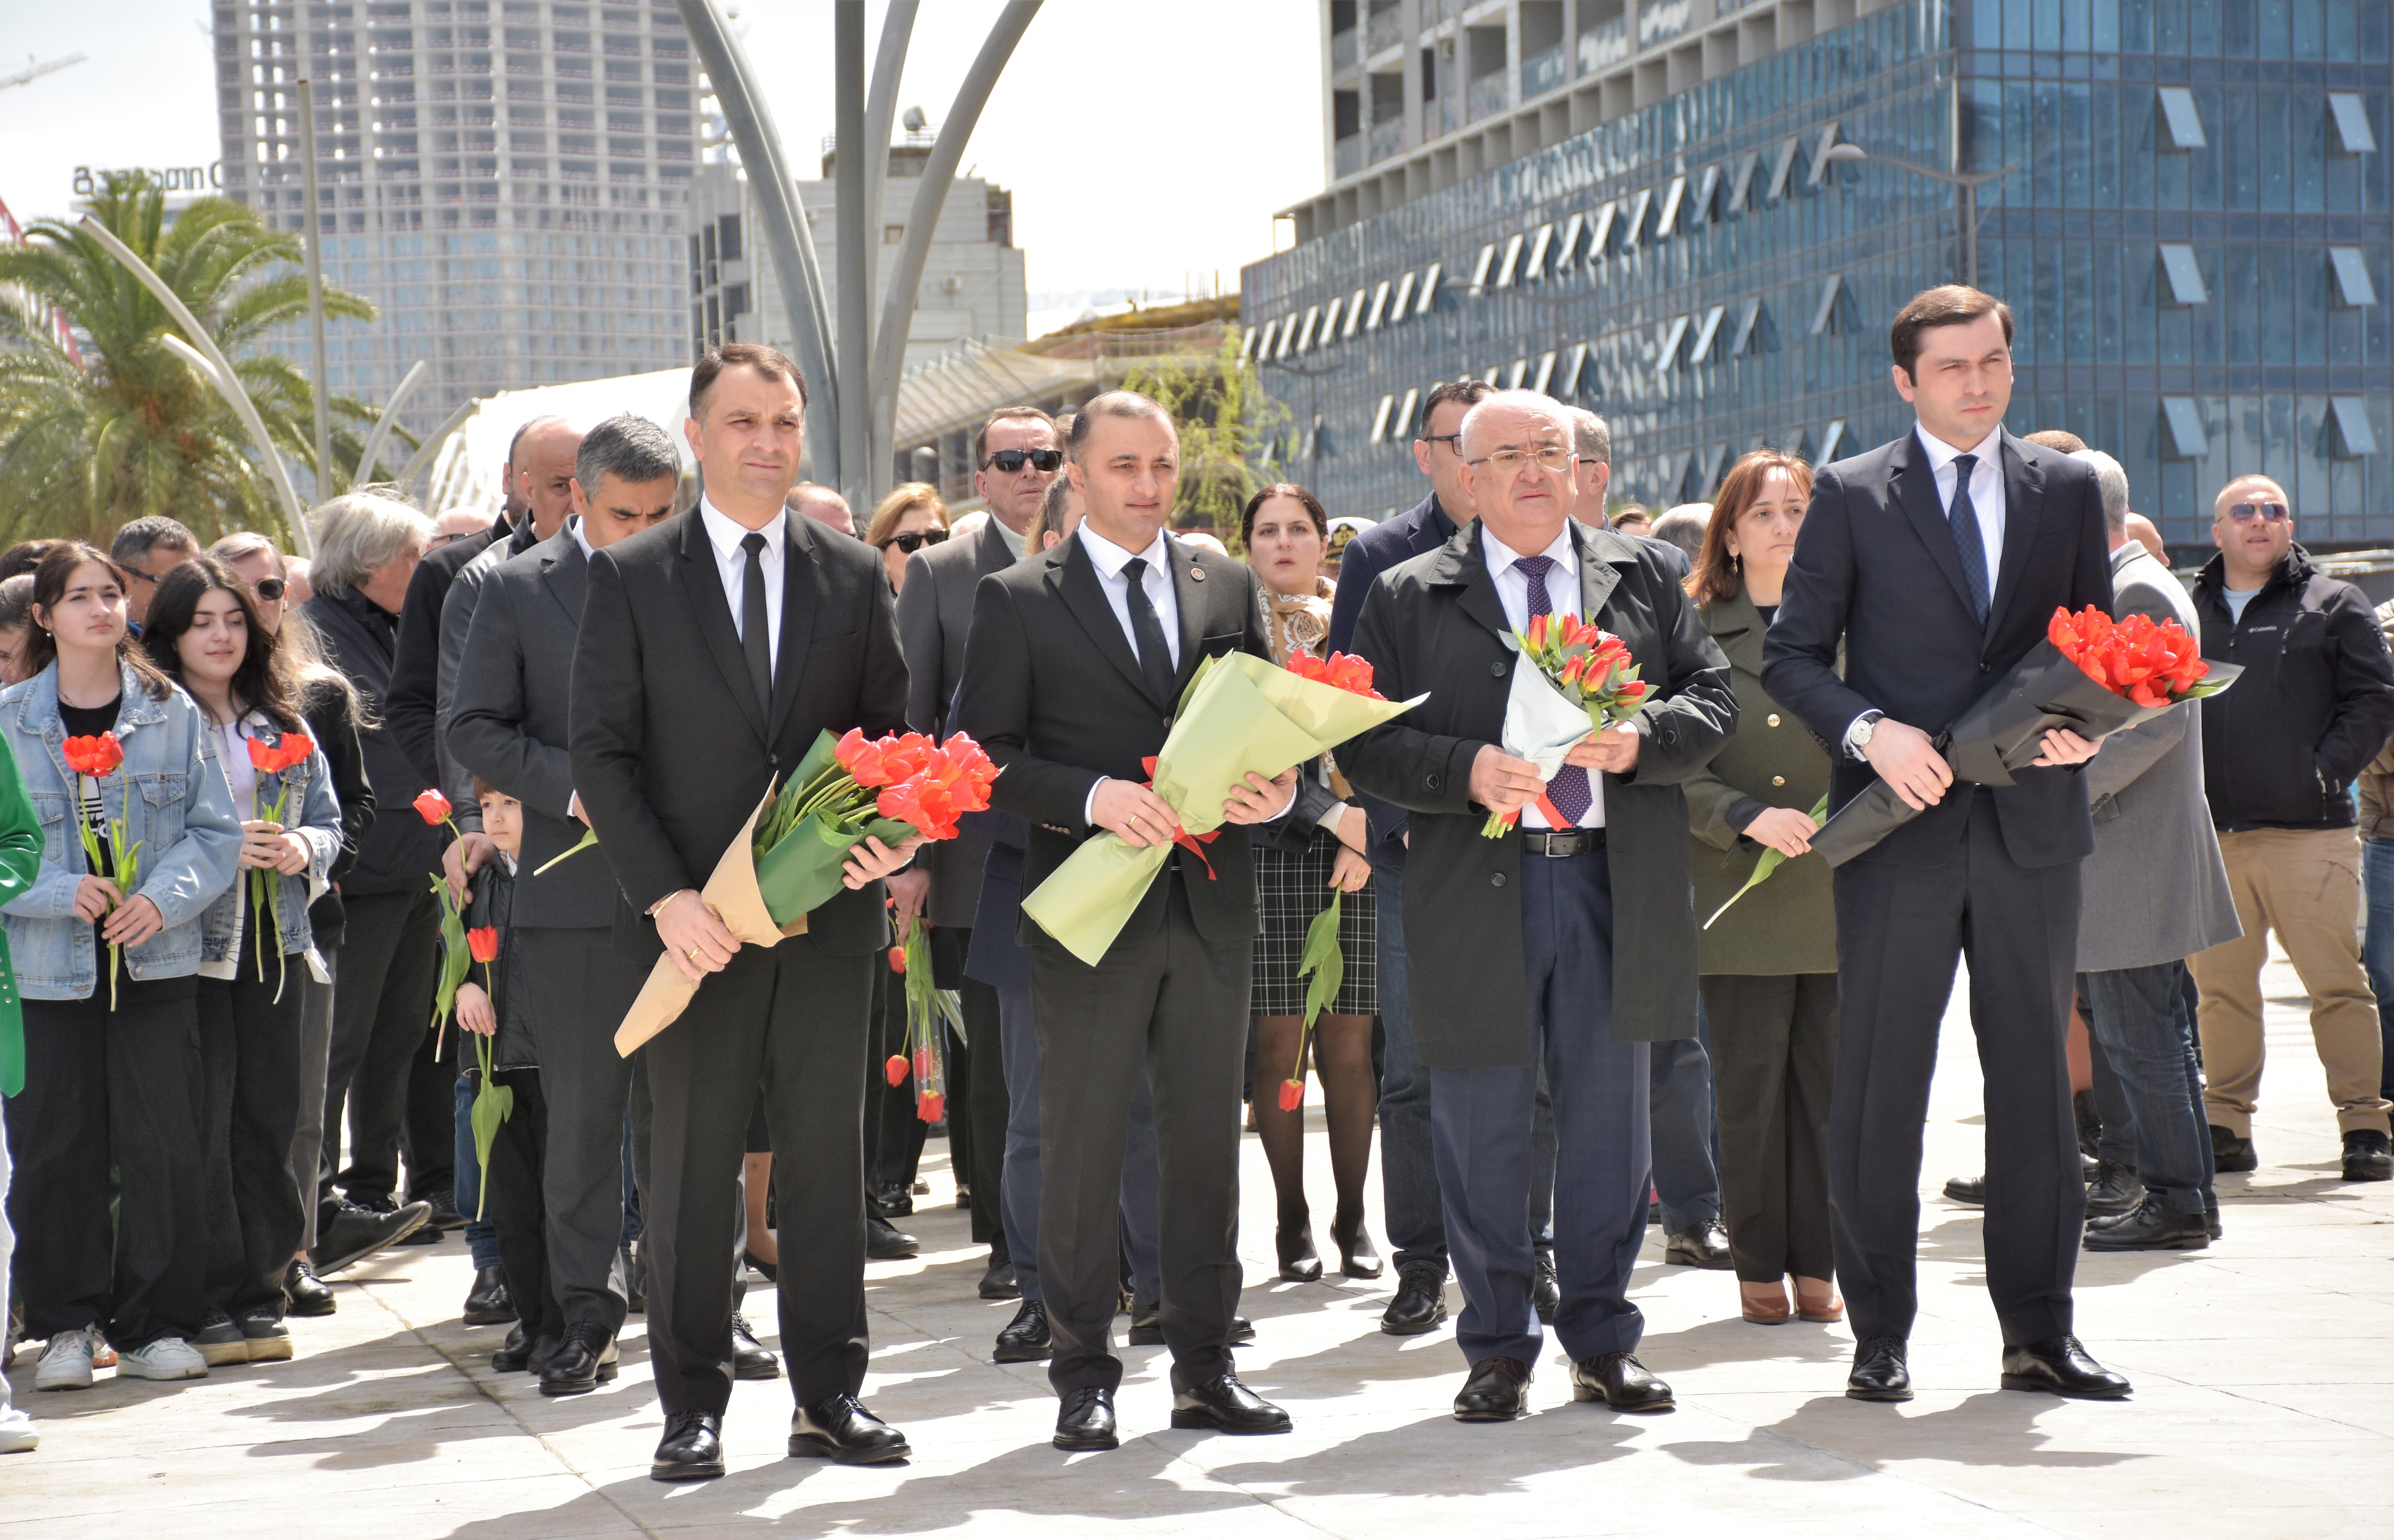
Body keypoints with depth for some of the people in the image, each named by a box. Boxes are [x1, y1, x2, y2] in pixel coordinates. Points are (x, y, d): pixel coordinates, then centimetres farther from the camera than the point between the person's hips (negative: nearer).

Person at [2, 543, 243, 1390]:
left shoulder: (173, 713, 4)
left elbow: (215, 829, 4)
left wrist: (165, 897, -13)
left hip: (157, 963, 1)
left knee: (161, 1148, 0)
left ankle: (154, 1324, 11)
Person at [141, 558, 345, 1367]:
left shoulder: (284, 722, 15)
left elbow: (328, 822, 18)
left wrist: (302, 849, -4)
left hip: (275, 940, 5)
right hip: (188, 944, -5)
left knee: (270, 1118, 5)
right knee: (202, 1121, -5)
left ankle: (260, 1296, 13)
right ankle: (208, 1305, 1)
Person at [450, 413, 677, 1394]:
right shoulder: (517, 591, 4)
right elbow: (474, 729, 1)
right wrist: (576, 788, -12)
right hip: (575, 889, -1)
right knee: (581, 1109, 2)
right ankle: (585, 1311, 11)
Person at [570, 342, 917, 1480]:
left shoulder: (855, 578, 10)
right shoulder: (630, 578, 2)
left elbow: (893, 736, 10)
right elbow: (602, 751, -2)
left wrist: (889, 833, -11)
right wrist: (664, 895, -12)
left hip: (829, 915, 2)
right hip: (694, 919, -2)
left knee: (828, 1156, 7)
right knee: (691, 1166, 2)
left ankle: (829, 1396, 16)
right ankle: (693, 1405, 10)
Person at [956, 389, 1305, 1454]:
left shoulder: (1227, 588, 12)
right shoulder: (1016, 600, 1)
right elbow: (985, 755, -5)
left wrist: (1276, 786, -8)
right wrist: (1093, 796, -19)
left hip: (1211, 904, 3)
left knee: (1207, 1138, 8)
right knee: (1082, 1149, 2)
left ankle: (1205, 1366, 17)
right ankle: (1083, 1375, 11)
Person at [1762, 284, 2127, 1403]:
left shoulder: (2067, 489, 11)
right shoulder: (1851, 496, 3)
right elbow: (1791, 654, 2)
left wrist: (2087, 720, -6)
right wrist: (1869, 731, -14)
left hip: (2031, 821, 3)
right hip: (1899, 823, -2)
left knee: (2035, 1074, 7)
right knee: (1879, 1086, 0)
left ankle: (2039, 1331, 15)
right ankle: (1880, 1338, 9)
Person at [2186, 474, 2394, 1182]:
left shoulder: (2333, 605, 8)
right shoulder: (2187, 612, 15)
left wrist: (2326, 771, -8)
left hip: (2308, 831, -3)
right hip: (2210, 835, 3)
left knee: (2336, 982, -4)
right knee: (2220, 986, 5)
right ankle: (2226, 1126, 12)